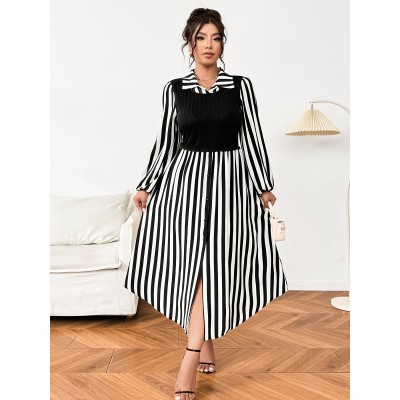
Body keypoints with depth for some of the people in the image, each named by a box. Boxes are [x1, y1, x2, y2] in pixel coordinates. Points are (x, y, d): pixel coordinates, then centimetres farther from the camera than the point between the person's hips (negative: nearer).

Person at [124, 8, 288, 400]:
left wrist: (264, 186, 0)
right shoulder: (174, 89, 6)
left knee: (212, 265, -7)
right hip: (185, 178, 1)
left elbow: (253, 138, 3)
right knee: (193, 264, 4)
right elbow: (165, 141, 9)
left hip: (229, 179, -1)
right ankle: (206, 344, 25)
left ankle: (190, 360, -4)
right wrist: (146, 185, 6)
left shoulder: (241, 85, 5)